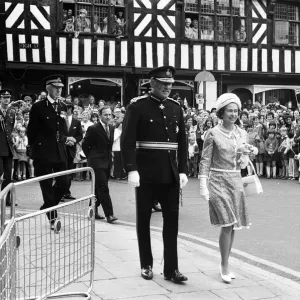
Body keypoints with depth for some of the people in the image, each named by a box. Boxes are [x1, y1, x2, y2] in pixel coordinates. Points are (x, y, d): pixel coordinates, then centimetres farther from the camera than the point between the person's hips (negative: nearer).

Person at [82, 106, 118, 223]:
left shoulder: (111, 128, 10)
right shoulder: (93, 129, -11)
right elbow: (85, 145, -5)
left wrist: (109, 158, 15)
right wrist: (91, 158, 1)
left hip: (107, 163, 7)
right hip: (97, 163, -7)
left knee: (99, 188, 14)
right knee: (103, 188, -11)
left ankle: (93, 210, 25)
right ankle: (109, 214, -11)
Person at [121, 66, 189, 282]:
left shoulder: (176, 107, 9)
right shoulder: (138, 106, -6)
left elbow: (182, 142, 11)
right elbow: (127, 140, -12)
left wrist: (183, 170, 4)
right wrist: (132, 170, -20)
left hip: (171, 174, 4)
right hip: (146, 173, -4)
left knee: (172, 220, 3)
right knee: (144, 219, 9)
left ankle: (171, 269, 10)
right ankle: (146, 265, 22)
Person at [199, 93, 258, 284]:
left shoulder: (241, 133, 8)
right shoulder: (213, 134, -6)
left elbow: (243, 163, 12)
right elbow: (205, 161, -5)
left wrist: (246, 153, -9)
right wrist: (203, 186, -10)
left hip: (236, 180, 5)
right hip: (218, 181, -5)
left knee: (233, 226, 8)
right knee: (227, 224, -11)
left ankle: (225, 264, 21)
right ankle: (224, 267, 2)